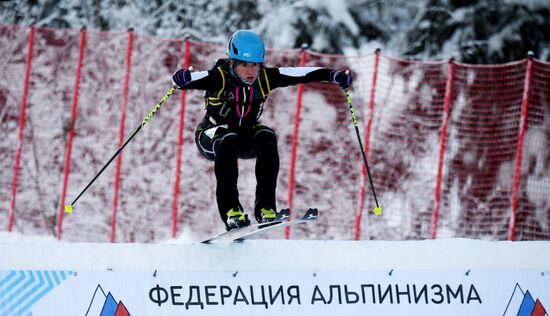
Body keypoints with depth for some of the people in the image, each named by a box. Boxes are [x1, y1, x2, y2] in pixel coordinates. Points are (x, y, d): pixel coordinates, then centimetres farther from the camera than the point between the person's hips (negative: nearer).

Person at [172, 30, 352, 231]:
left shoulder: (265, 78, -14)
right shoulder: (220, 78, -25)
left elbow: (300, 74, -15)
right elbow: (195, 80, -41)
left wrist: (333, 76, -27)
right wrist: (182, 79, -64)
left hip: (246, 135, 4)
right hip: (212, 136, -4)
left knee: (267, 138, -27)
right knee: (228, 141, -36)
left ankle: (265, 208, -24)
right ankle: (230, 209, -33)